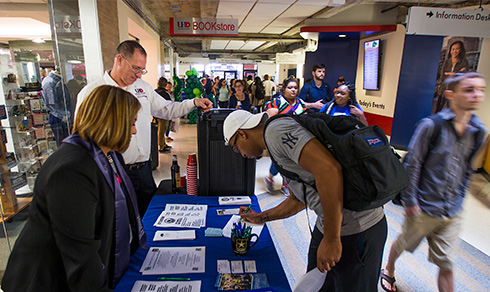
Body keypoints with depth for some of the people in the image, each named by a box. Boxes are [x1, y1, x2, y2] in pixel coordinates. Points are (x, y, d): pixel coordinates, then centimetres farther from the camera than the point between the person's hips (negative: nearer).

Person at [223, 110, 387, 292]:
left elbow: (329, 169, -30)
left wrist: (331, 240, -24)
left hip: (358, 230, -10)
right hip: (330, 223, 10)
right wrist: (260, 217, 30)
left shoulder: (275, 129, -17)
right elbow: (298, 200, 23)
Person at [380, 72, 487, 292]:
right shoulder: (431, 125, -16)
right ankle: (388, 272, 46)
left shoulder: (478, 131, 1)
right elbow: (412, 164, -14)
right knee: (403, 243, 18)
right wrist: (410, 200, -13)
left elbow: (466, 169, 11)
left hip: (452, 214, 4)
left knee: (447, 266, 11)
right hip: (424, 207, -4)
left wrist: (458, 200, 10)